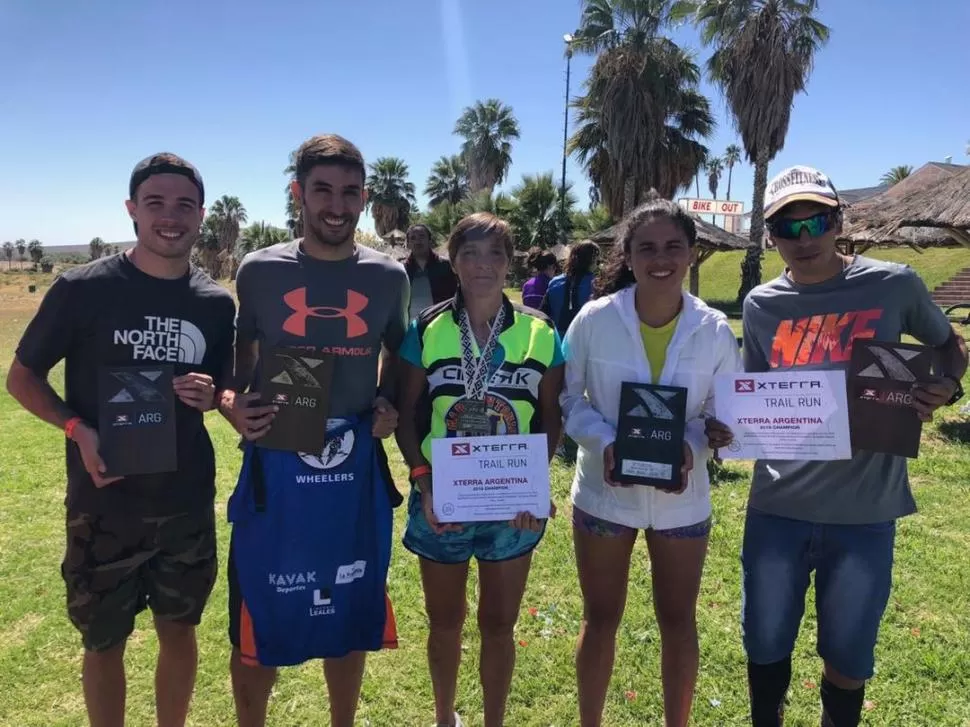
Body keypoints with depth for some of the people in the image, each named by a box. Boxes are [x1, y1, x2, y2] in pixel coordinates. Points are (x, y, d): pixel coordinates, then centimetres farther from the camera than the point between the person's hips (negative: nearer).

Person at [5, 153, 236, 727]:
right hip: (104, 503, -2)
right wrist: (78, 430, -18)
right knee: (104, 641, 14)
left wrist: (211, 396, -12)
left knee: (179, 629, 18)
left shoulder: (217, 302, -1)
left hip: (188, 502, 3)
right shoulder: (83, 288, -11)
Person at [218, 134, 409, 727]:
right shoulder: (260, 271, -3)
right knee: (259, 619, 10)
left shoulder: (388, 277, 1)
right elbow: (240, 362, 7)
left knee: (349, 614, 18)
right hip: (275, 469, -1)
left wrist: (390, 406, -3)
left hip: (356, 471, 2)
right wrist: (233, 404, -13)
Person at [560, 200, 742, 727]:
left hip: (681, 499, 1)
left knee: (678, 622, 17)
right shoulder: (594, 319, -12)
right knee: (600, 620, 15)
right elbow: (567, 397, -5)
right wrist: (605, 442, -21)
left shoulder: (714, 330, -8)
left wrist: (692, 445, -19)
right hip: (604, 493, -1)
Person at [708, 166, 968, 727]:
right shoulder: (762, 305, 0)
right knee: (766, 645, 17)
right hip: (778, 505, 2)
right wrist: (726, 426, -11)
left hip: (864, 510, -1)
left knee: (848, 655, 16)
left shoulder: (894, 285, -6)